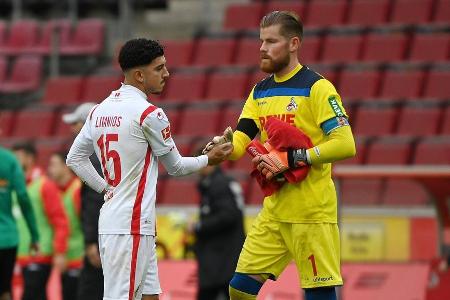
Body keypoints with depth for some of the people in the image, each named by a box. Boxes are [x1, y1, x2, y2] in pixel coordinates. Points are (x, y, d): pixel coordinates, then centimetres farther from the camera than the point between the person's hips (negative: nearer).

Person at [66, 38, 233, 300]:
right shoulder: (149, 114, -12)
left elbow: (75, 158, 16)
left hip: (110, 220, 9)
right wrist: (209, 160, 15)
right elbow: (176, 167, -1)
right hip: (132, 225, -9)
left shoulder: (99, 111, 11)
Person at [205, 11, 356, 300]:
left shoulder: (317, 88, -9)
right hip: (273, 210, 7)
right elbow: (240, 140, 7)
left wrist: (291, 158, -21)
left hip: (312, 212, -7)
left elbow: (345, 145, -17)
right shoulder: (260, 91, 14)